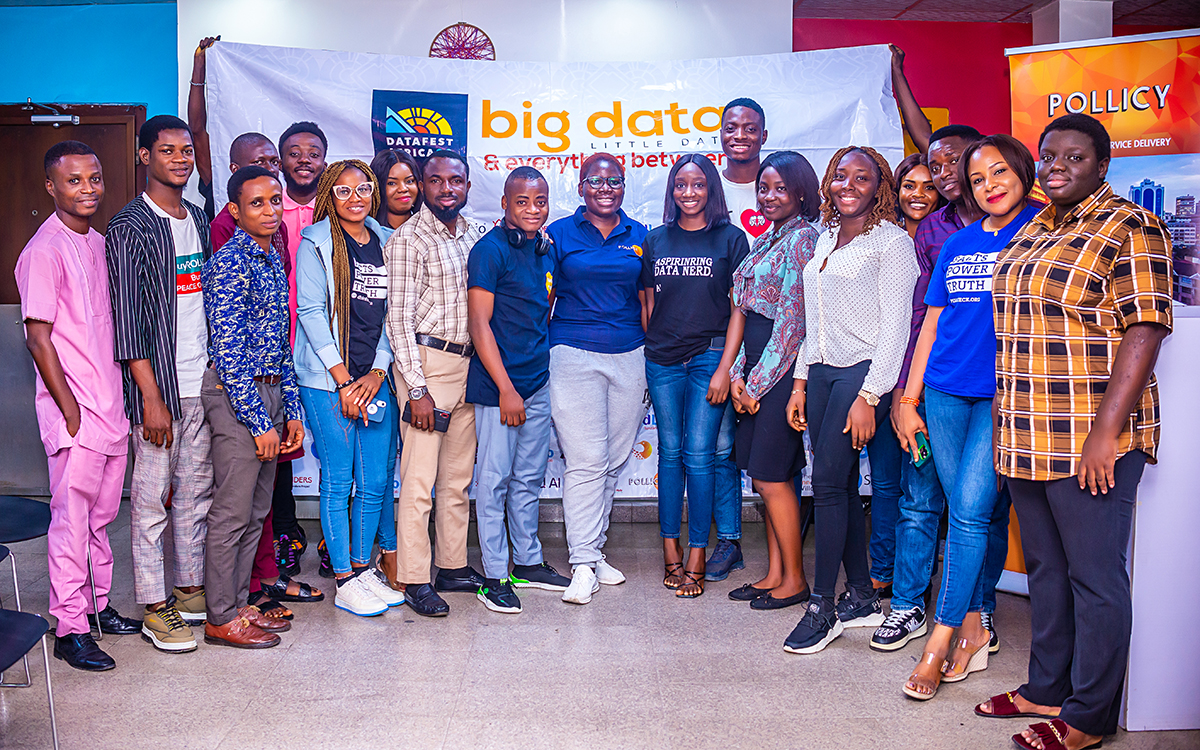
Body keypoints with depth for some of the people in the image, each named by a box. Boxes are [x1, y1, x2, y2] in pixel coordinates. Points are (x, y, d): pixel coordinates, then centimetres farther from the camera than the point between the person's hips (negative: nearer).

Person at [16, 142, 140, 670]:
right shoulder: (45, 251, -12)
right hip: (76, 413, -7)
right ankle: (70, 630, 12)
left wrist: (120, 399, 14)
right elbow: (39, 339, -14)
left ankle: (98, 605, 30)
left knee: (102, 515, 16)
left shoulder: (98, 242, 12)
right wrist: (72, 412, -14)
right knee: (72, 519, 1)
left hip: (110, 406, 7)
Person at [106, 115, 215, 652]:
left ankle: (191, 588, 27)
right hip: (158, 383, -6)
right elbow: (127, 317, -12)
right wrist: (152, 396, -16)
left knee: (197, 492, 14)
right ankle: (154, 607, 13)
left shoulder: (198, 219, 12)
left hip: (204, 381, 7)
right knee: (152, 497, 2)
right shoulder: (130, 226, -8)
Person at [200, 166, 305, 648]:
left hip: (268, 392, 9)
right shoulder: (228, 264, -14)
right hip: (236, 395, -9)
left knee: (255, 512, 14)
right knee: (232, 513, -1)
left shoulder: (272, 260, 14)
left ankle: (239, 604, 26)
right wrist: (259, 421, -18)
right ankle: (222, 618, 12)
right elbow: (228, 352, -18)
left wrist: (291, 409, 13)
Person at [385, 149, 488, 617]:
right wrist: (417, 388, -16)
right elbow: (398, 319, -12)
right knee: (419, 479, -4)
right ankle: (414, 579, 6)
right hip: (427, 361, -7)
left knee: (459, 476, 13)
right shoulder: (408, 240, -7)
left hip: (469, 363, 7)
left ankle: (452, 565, 24)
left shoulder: (475, 235, 13)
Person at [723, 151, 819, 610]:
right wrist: (738, 375, 4)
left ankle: (794, 579, 10)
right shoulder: (767, 241, 18)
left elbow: (792, 320, -15)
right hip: (757, 369, 8)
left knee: (771, 476, -4)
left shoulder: (803, 238, -10)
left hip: (783, 368, -8)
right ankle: (774, 574, 20)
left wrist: (757, 382, -13)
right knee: (764, 476, 11)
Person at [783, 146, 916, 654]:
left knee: (828, 482, -9)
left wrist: (869, 396, -16)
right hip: (821, 370, 7)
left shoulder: (891, 241, -5)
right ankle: (862, 599, 17)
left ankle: (822, 607, 2)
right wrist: (801, 382, 15)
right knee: (841, 486, 7)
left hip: (863, 371, -7)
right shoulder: (825, 239, 17)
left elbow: (894, 327, -10)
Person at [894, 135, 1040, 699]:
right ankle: (974, 627, 19)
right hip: (945, 391, 4)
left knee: (973, 509, -8)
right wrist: (907, 400, 11)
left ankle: (943, 635, 2)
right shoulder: (957, 245, 15)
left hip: (1007, 394, -4)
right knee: (970, 512, 9)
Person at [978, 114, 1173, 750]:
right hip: (1027, 438, 8)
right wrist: (1006, 425, 16)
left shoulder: (1129, 229, -8)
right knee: (1044, 570, 16)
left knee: (1095, 578, 3)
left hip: (1089, 441, -8)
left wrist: (1105, 433, -21)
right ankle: (1046, 690, 30)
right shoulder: (1032, 231, 16)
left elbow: (1143, 332, -15)